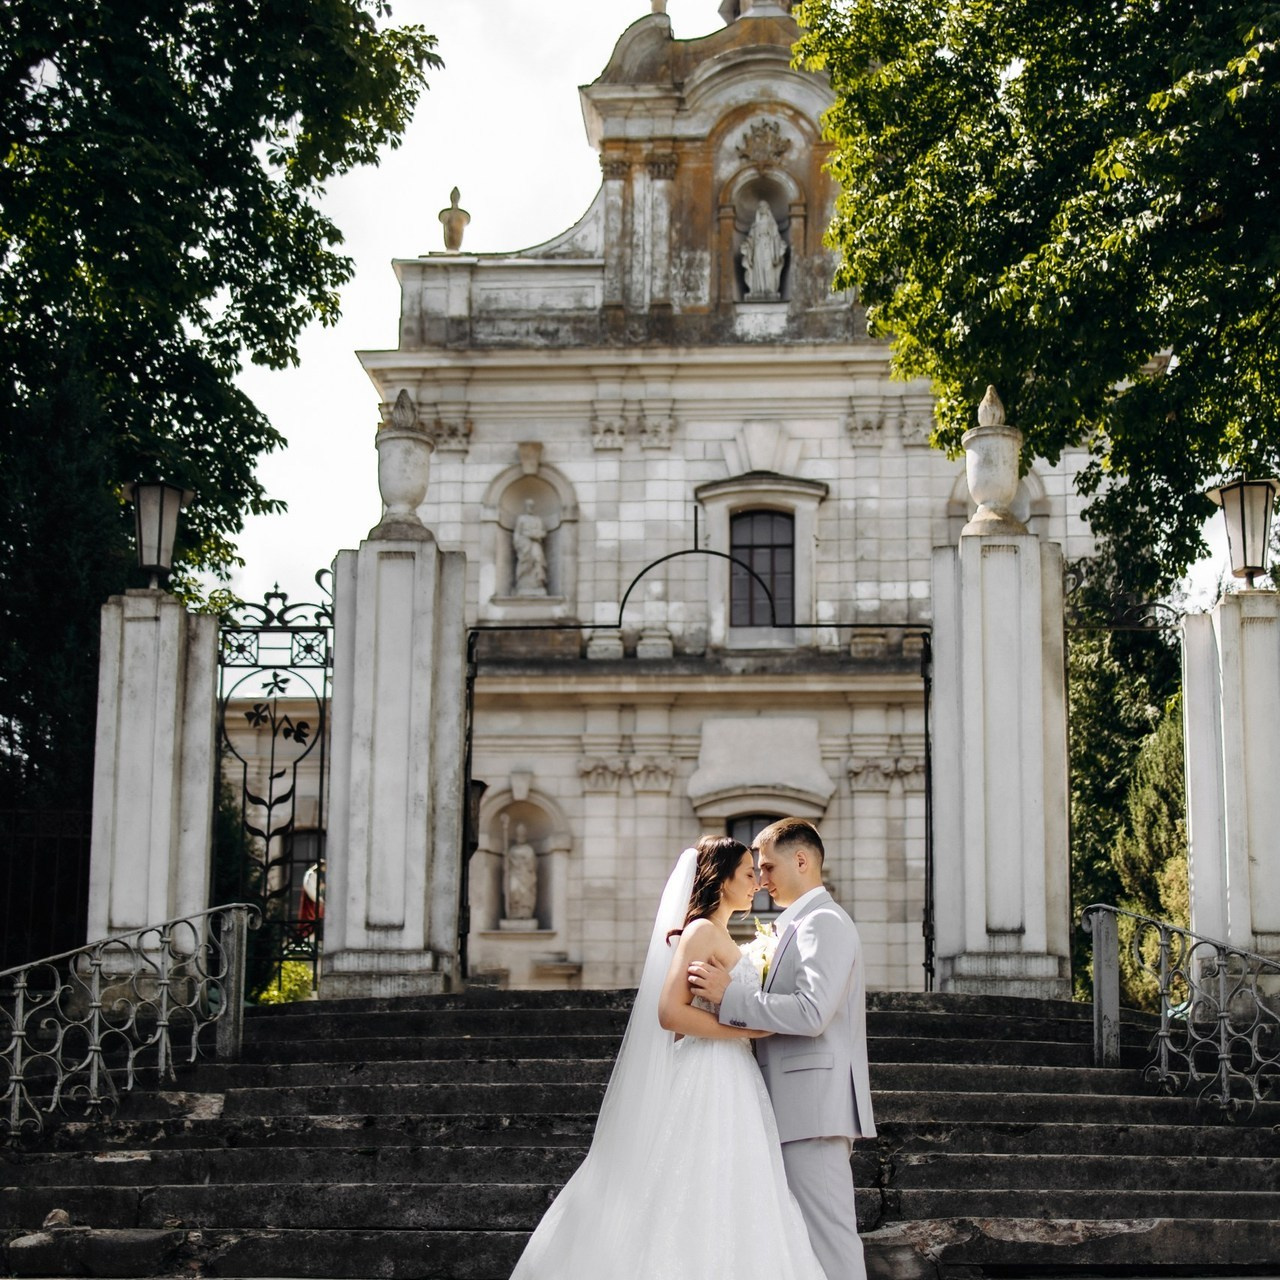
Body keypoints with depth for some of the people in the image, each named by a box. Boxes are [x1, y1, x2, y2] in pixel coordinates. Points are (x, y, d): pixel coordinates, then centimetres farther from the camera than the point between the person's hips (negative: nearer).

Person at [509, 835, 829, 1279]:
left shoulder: (718, 935, 18)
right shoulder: (702, 931, -10)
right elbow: (671, 1012, -19)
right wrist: (750, 1029, -16)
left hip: (727, 1087, 10)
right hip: (705, 1081, -10)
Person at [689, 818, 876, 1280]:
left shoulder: (824, 922, -10)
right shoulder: (804, 924, 22)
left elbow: (811, 1012, -22)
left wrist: (729, 995, -19)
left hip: (815, 1103, -10)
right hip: (806, 1107, 10)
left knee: (826, 1233, -10)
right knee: (817, 1230, 10)